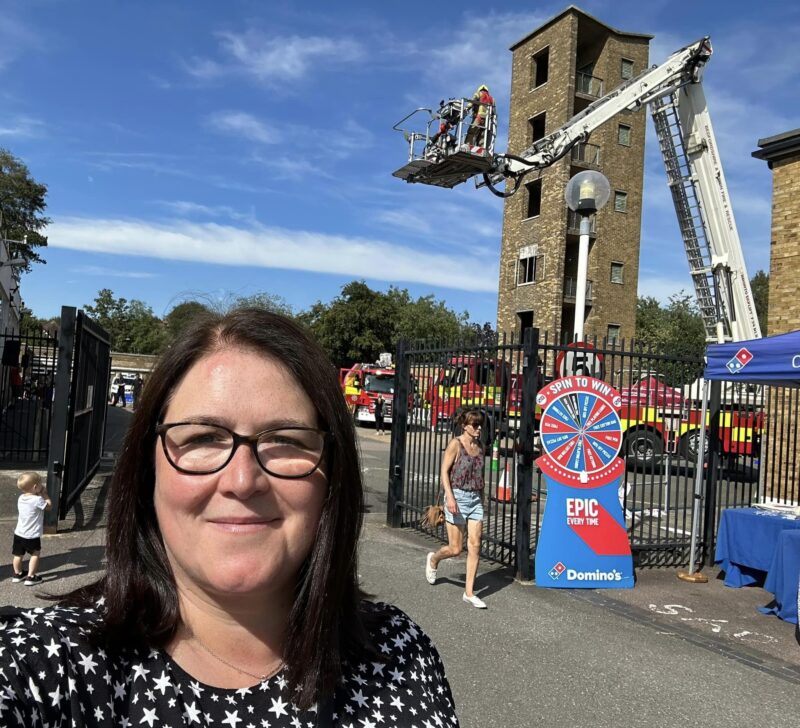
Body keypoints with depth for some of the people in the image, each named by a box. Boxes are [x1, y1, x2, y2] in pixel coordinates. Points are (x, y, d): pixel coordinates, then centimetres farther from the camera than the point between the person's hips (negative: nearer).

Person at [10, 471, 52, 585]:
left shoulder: (21, 498, 0)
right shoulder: (38, 500, -22)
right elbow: (49, 506, -7)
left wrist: (40, 494, 5)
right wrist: (45, 494, -2)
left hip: (19, 533, 6)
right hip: (32, 536, -6)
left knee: (18, 554, 19)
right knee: (35, 554, 11)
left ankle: (18, 574, 37)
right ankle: (31, 577, 11)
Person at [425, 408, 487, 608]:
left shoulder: (480, 447, 9)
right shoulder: (455, 444, -9)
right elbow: (444, 472, -11)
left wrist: (482, 499, 19)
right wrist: (450, 497, -20)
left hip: (475, 499, 5)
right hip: (457, 497, -5)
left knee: (474, 546, -1)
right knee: (455, 549, 1)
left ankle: (469, 592, 8)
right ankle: (433, 559, 34)